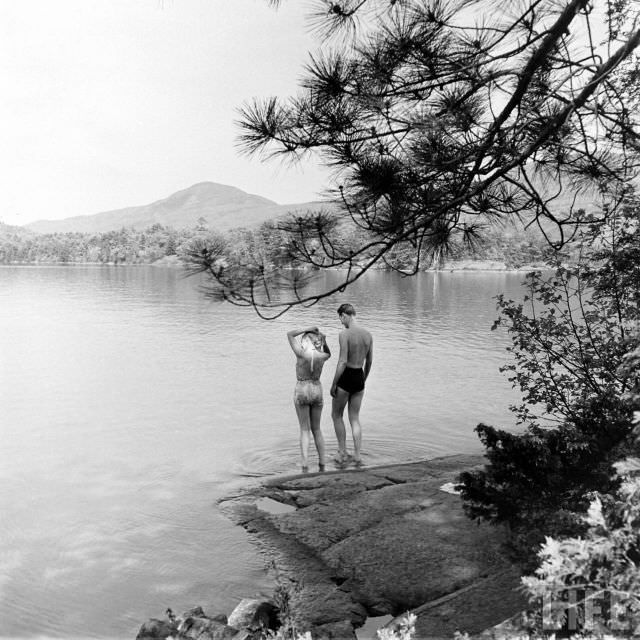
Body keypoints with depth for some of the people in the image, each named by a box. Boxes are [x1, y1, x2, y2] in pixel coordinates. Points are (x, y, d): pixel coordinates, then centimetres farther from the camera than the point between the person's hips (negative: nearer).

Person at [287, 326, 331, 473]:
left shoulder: (301, 353, -16)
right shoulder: (322, 356, -7)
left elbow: (289, 334, -3)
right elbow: (328, 354, 20)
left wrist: (308, 329, -1)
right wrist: (323, 341, 3)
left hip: (301, 392, -3)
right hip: (317, 391, 3)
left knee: (304, 430, 5)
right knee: (316, 429, 16)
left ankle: (305, 467, -5)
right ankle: (322, 465, 15)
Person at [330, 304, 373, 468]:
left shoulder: (344, 334, -17)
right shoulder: (368, 335, 4)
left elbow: (342, 362, -20)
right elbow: (369, 361, 11)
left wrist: (333, 384, -12)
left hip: (346, 378, -6)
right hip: (359, 378, 6)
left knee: (336, 415, 15)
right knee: (355, 419, 15)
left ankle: (343, 453, 14)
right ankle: (358, 457, 12)